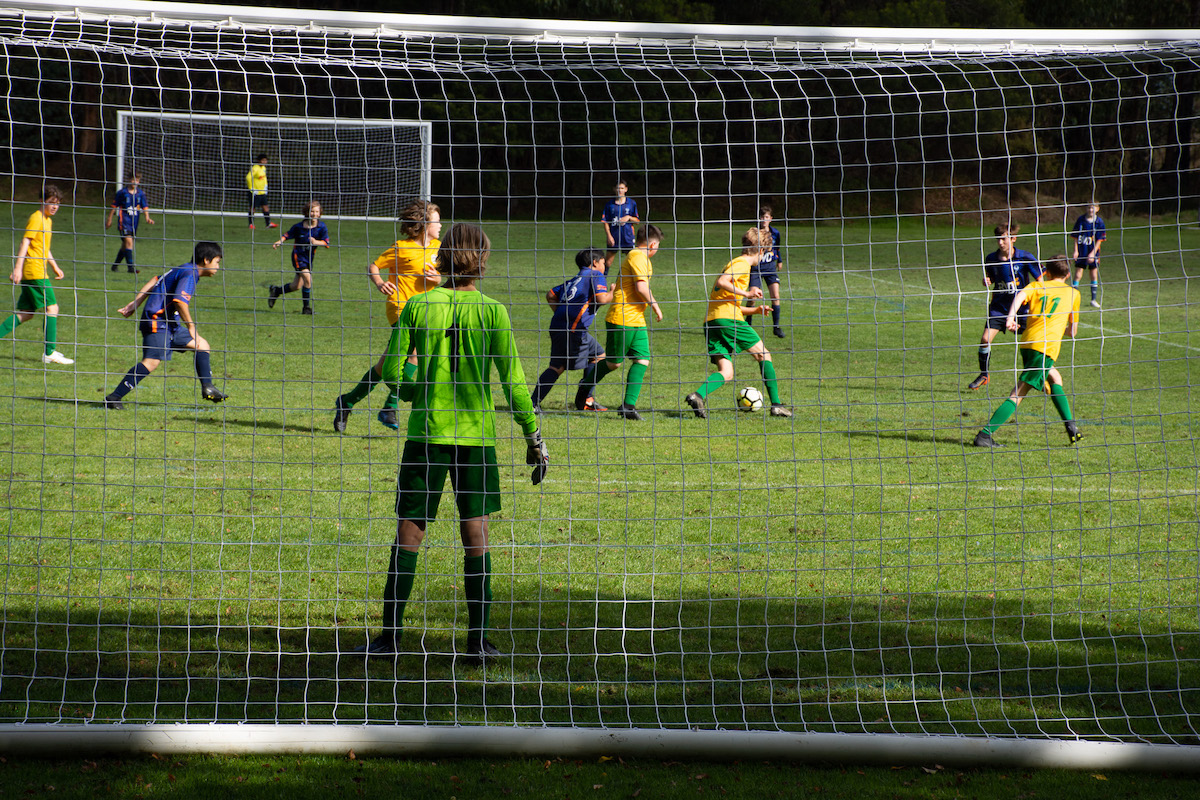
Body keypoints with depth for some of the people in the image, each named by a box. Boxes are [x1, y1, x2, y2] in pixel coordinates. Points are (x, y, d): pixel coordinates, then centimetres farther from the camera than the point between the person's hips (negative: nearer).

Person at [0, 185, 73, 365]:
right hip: (35, 272, -10)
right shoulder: (36, 218, -10)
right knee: (52, 308, -9)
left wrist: (55, 267, 32)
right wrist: (17, 268, -23)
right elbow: (25, 243, -17)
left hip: (31, 274, 10)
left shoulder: (48, 220, 19)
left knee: (25, 313, 9)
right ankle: (50, 353, -9)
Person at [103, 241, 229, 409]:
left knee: (202, 344, 14)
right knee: (152, 361, -20)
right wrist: (191, 327, -15)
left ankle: (207, 388, 13)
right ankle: (114, 397, -20)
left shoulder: (183, 270, 18)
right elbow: (180, 301, -24)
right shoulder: (189, 274, -12)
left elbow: (154, 282, 20)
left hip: (170, 323, 11)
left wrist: (135, 303, 20)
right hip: (157, 321, -11)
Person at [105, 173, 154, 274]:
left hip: (135, 222, 5)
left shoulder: (141, 194, 7)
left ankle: (115, 265, 28)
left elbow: (144, 207, 6)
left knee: (125, 246, 12)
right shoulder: (122, 192, -3)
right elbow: (114, 206, 3)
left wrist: (147, 218, -11)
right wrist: (109, 219, 6)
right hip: (124, 221, -5)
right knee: (128, 241, -18)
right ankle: (131, 266, -20)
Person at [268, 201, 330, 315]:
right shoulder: (299, 226, -10)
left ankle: (276, 291, 36)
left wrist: (316, 242, -32)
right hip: (298, 255, -4)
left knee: (296, 286, 10)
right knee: (308, 279, -22)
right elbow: (288, 235, 2)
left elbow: (326, 242, -13)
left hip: (310, 257, 4)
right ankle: (306, 307, -10)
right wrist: (280, 241, -16)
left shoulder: (321, 227, -7)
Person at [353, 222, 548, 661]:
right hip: (477, 432, 0)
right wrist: (534, 438, 2)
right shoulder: (492, 311, -6)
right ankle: (478, 638, 8)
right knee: (475, 532, 7)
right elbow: (513, 380, -6)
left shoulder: (417, 306, -3)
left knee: (409, 530, 5)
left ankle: (390, 635, 6)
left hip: (425, 430, 0)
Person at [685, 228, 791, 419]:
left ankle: (698, 395, -25)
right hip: (728, 318, -9)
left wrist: (754, 310, 23)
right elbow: (721, 282, -19)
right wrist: (746, 294, -15)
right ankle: (776, 404, 4)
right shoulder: (742, 263, -1)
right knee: (763, 354, 6)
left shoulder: (737, 264, 30)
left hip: (711, 322, 9)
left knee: (726, 373, 0)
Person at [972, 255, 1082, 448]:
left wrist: (1010, 316, -22)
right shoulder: (1073, 293, 15)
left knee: (1055, 378, 20)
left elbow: (1021, 295, -8)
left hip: (1028, 342, 4)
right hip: (1046, 347, -4)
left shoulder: (1037, 286, 17)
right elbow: (1072, 331, 20)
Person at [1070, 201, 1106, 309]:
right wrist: (1075, 250, -5)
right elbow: (1075, 236, 4)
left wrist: (1093, 253, -14)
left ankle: (1094, 299, 15)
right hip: (1081, 253, 0)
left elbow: (1099, 240, -5)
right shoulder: (1081, 220, -1)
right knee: (1078, 275, -4)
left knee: (1094, 275, 5)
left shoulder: (1099, 222, -4)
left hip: (1093, 253, 0)